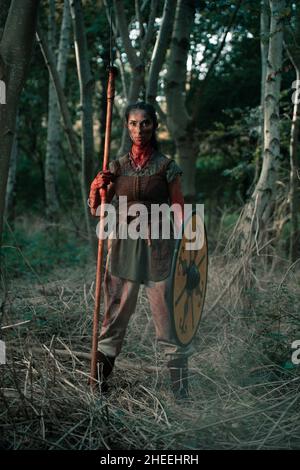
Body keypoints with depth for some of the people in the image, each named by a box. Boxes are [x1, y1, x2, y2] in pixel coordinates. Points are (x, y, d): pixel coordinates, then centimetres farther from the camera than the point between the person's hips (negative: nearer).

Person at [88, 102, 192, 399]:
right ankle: (100, 375, 19)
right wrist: (96, 188, -10)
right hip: (124, 245, 3)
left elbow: (178, 210, -1)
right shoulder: (117, 167, 7)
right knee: (116, 311, 7)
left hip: (158, 246, -2)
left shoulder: (166, 167, 0)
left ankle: (180, 385, 8)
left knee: (167, 313, -2)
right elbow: (97, 211, 9)